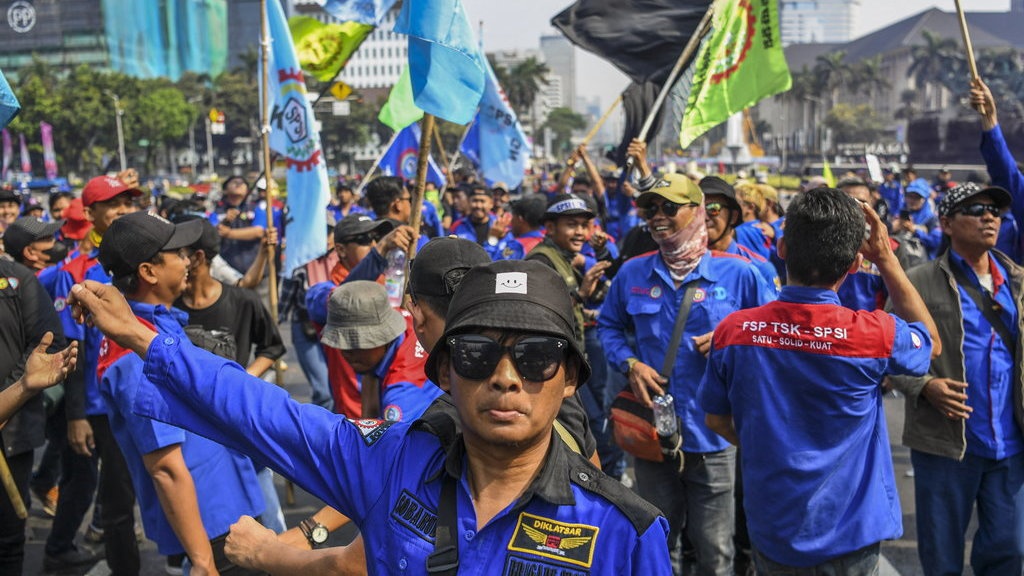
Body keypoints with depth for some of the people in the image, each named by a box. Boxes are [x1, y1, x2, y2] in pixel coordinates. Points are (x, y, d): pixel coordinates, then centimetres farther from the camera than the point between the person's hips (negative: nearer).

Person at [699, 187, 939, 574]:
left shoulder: (733, 331, -16)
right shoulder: (876, 334, -21)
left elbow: (717, 420, 0)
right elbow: (931, 342, 4)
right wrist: (888, 261, 1)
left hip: (770, 530, 2)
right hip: (848, 533, -2)